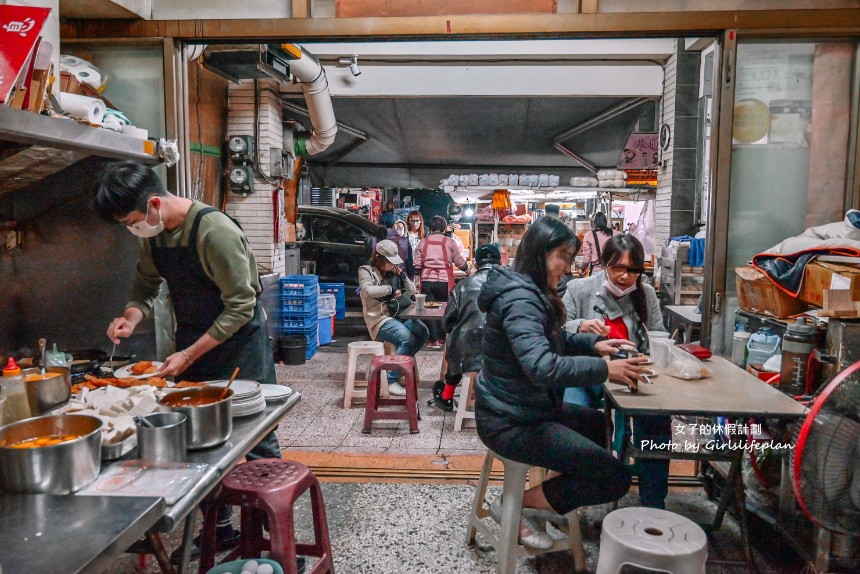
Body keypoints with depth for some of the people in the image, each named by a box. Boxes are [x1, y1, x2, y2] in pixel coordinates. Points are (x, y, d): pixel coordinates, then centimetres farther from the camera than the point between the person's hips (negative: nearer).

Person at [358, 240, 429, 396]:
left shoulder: (391, 273, 15)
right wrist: (391, 289, -15)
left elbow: (412, 291, 15)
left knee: (422, 332, -13)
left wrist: (402, 275, -1)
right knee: (408, 339, -27)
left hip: (396, 314, 7)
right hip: (378, 318, -7)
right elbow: (368, 290, -23)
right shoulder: (366, 270, -2)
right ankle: (391, 380, -20)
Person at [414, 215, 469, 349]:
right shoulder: (449, 242, 1)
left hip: (427, 281, 1)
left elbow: (417, 265, 3)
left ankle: (434, 340, 3)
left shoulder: (422, 242, 6)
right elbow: (459, 261, 8)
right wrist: (467, 270, 26)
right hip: (444, 281, -1)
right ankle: (442, 338, 19)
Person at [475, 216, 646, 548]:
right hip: (512, 422, -11)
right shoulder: (519, 299, -24)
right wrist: (604, 369, -26)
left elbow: (554, 340, 21)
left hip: (526, 407, 11)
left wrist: (594, 344, 4)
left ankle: (552, 499, 24)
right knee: (616, 478, -10)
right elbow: (542, 366, -36)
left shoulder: (531, 292, 9)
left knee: (600, 424, 27)